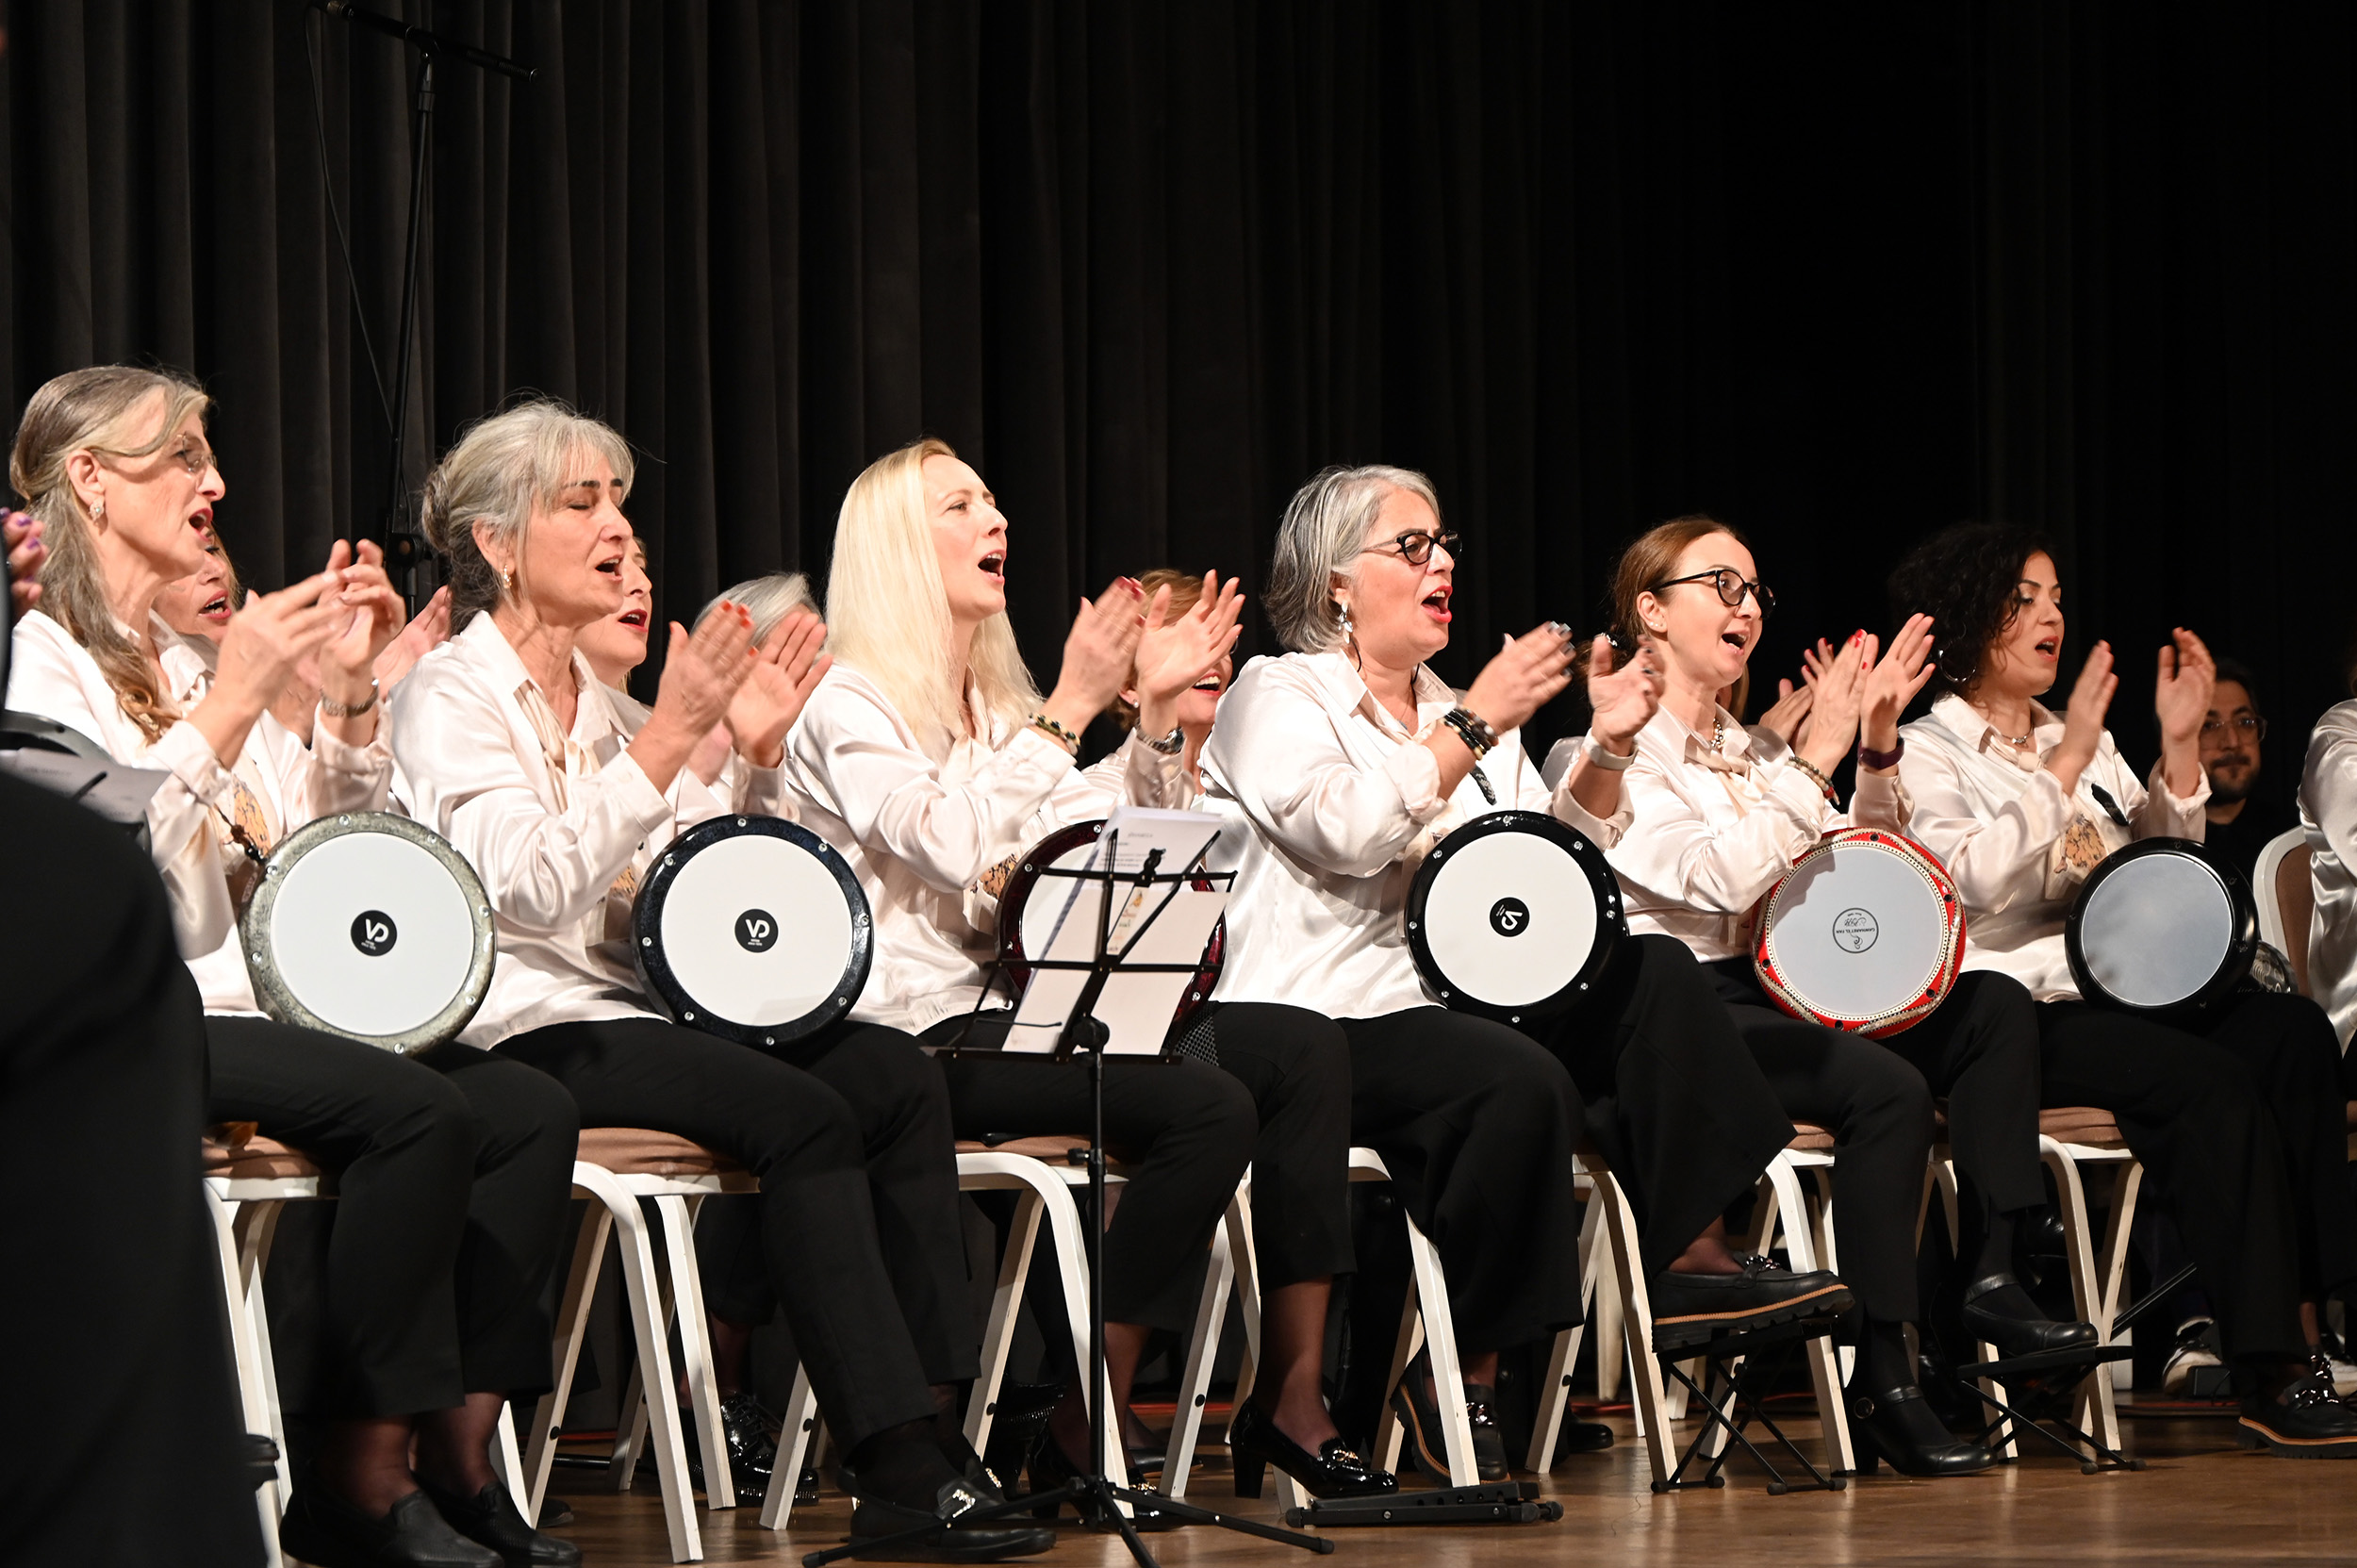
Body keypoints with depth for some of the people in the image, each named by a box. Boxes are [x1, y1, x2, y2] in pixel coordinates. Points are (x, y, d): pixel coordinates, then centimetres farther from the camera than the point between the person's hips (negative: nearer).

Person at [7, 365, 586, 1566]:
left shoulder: (187, 663, 24)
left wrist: (348, 695, 10)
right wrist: (230, 704, -21)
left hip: (256, 1007, 8)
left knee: (527, 1108, -13)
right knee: (414, 1110, -29)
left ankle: (455, 1455, -14)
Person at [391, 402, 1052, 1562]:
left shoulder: (604, 702, 21)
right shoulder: (450, 695, -2)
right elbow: (528, 888, -19)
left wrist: (758, 756, 1)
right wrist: (667, 739, -23)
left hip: (642, 1007, 8)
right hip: (526, 1027, -8)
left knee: (893, 1073, -17)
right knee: (803, 1113, -29)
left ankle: (925, 1432, -24)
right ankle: (901, 1465, -29)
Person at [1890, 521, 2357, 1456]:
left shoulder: (2083, 744, 25)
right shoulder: (1924, 756, 4)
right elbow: (1976, 878, -15)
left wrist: (2179, 748, 7)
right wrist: (2065, 765, -17)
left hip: (2122, 998, 6)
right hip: (2016, 1012, -6)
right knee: (2215, 1081, -31)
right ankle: (2271, 1376, -31)